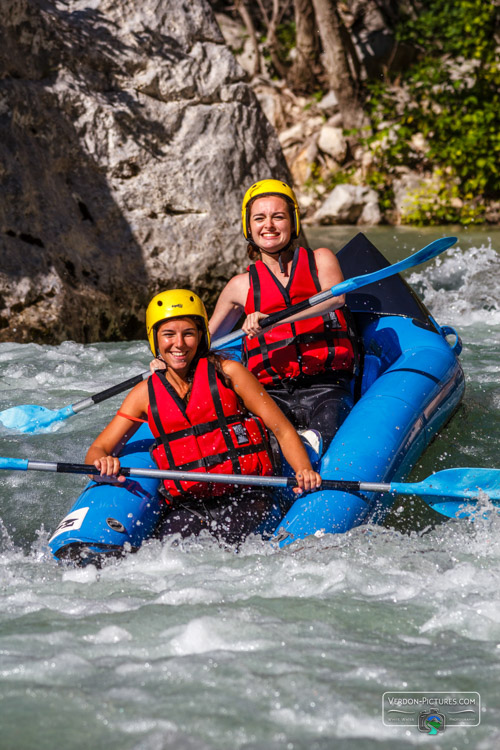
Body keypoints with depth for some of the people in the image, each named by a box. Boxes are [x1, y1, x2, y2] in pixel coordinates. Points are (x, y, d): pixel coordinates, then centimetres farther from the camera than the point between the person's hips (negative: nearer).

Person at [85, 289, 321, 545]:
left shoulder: (227, 373, 2)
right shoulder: (145, 394, 10)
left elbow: (283, 431, 2)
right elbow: (97, 450, 9)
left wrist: (304, 472, -17)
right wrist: (102, 462, -16)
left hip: (244, 498, -2)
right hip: (185, 506, 2)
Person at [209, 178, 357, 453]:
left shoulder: (320, 260, 11)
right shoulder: (241, 286, 15)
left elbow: (335, 297, -13)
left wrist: (273, 318, -25)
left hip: (326, 387, -1)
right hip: (271, 393, 1)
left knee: (326, 439, -36)